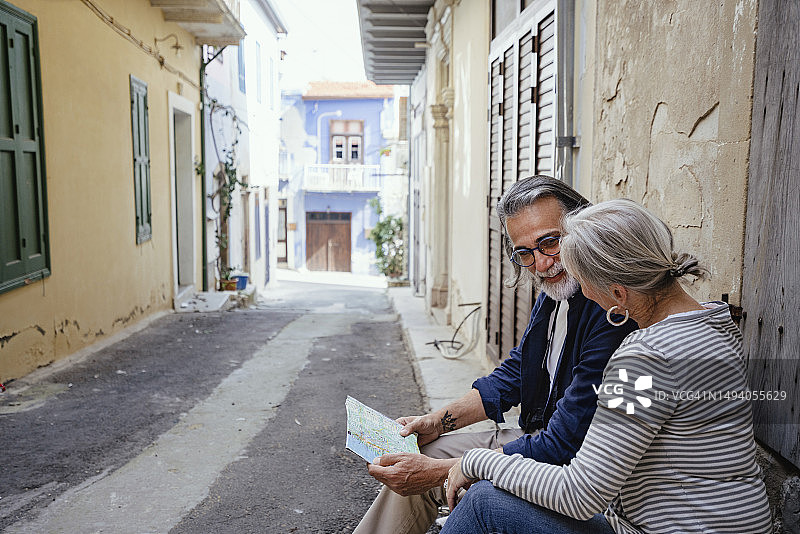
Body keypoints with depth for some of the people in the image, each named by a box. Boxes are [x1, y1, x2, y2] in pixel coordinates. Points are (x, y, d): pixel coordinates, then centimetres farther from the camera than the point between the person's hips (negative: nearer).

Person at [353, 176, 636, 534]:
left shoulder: (609, 311, -28)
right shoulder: (553, 293, 2)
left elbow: (563, 445, -29)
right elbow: (512, 376, 13)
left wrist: (438, 472, -27)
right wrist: (438, 422, 0)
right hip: (540, 438, 9)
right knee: (411, 468, 7)